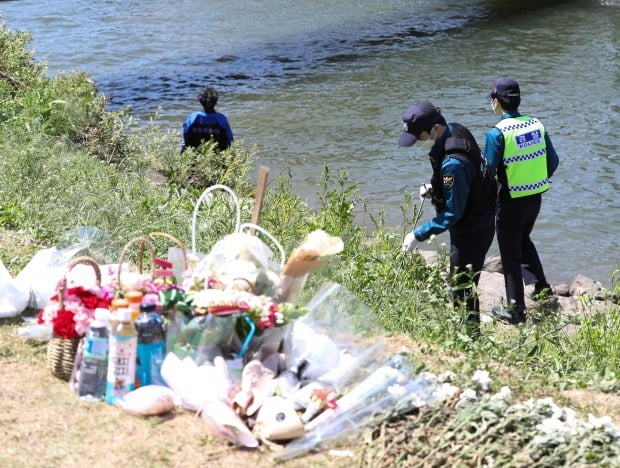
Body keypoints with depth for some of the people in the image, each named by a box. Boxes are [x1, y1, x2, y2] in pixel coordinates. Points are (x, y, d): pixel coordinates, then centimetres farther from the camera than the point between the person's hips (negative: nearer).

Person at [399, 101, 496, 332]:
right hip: (480, 223, 10)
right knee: (465, 283, 21)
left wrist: (418, 235, -23)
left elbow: (452, 213, -27)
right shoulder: (457, 131, -4)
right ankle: (471, 328, 34)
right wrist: (434, 187, 1)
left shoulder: (453, 163, -34)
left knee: (462, 289, 2)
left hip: (471, 232, -10)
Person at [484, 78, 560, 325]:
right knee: (523, 240, 30)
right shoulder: (537, 125, -2)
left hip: (511, 201, -6)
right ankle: (542, 288, 30)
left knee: (510, 254, 7)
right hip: (536, 198, 6)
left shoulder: (497, 133, -18)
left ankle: (516, 310, 13)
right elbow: (553, 162, 5)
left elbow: (488, 172, -16)